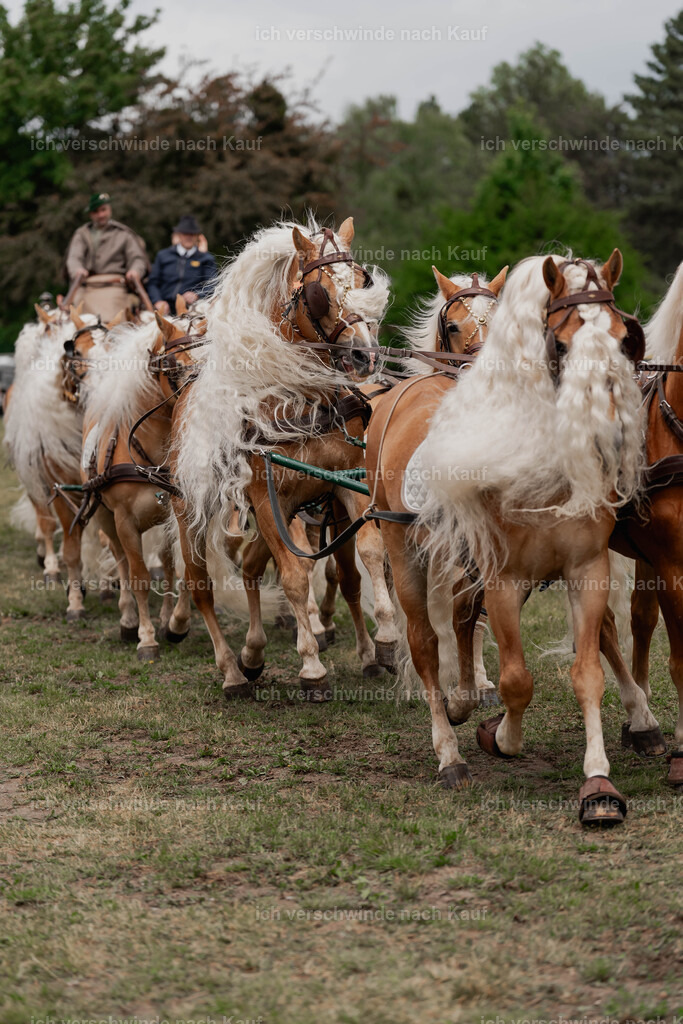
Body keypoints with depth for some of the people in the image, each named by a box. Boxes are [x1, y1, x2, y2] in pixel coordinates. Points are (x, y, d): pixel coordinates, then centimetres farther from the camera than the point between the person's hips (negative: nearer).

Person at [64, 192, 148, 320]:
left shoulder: (123, 234, 23)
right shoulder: (82, 234, 26)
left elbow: (138, 258, 12)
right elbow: (74, 257, 10)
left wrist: (135, 271, -14)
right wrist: (77, 270, -16)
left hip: (114, 286, -2)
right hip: (85, 287, 2)